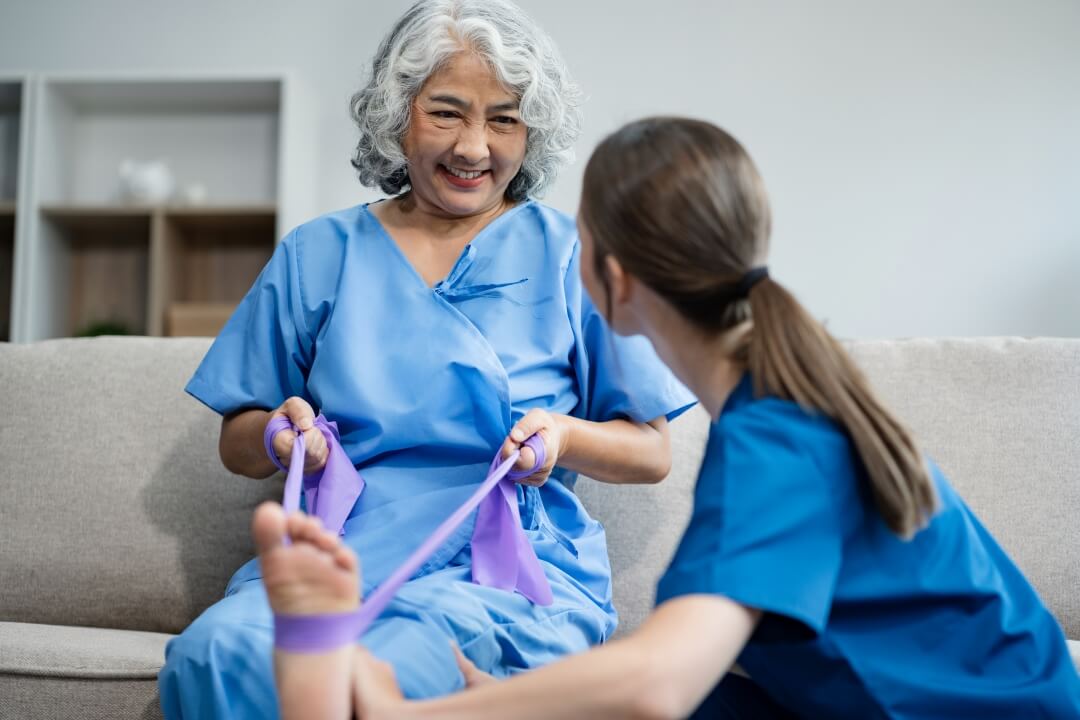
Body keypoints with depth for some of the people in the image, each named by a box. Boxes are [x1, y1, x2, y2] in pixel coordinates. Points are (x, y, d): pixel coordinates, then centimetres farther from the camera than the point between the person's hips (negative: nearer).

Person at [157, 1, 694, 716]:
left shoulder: (572, 256, 8)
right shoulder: (318, 254, 14)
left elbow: (652, 454, 9)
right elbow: (238, 445, 17)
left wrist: (567, 436, -11)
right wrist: (279, 433, -6)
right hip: (340, 551, 3)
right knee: (209, 654, -28)